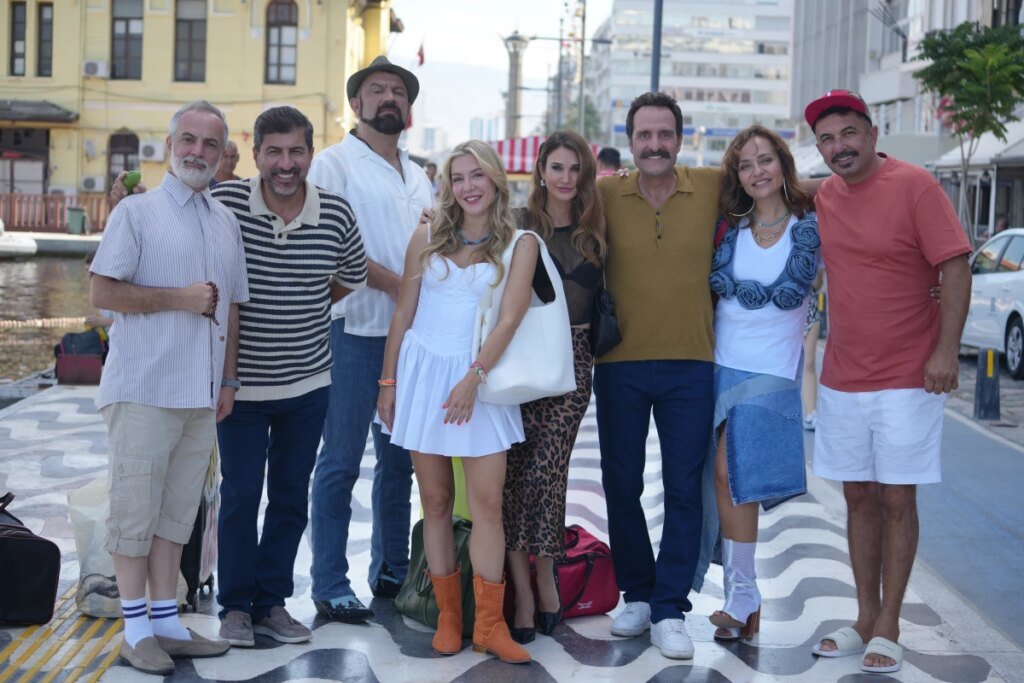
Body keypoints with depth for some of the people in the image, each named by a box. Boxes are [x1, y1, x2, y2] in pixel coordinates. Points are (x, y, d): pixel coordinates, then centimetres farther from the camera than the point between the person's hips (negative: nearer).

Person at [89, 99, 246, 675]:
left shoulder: (227, 221, 15)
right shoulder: (137, 213, -3)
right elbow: (103, 292, -11)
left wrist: (228, 380, 13)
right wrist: (181, 298, -13)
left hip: (201, 393, 6)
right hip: (144, 389, -6)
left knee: (177, 512, 11)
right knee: (136, 508, 0)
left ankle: (167, 622, 18)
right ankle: (136, 629, 9)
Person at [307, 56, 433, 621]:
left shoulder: (417, 175, 19)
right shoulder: (334, 163, -1)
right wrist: (396, 284, -16)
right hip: (356, 329, -7)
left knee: (400, 461, 12)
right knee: (341, 462, -3)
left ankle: (391, 573, 23)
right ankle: (329, 586, 5)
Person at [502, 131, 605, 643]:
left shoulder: (595, 230, 11)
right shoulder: (519, 223, 2)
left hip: (572, 361, 1)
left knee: (547, 470, -5)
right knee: (515, 470, -4)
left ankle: (544, 578, 13)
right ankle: (524, 592, 2)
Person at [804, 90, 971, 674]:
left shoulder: (914, 186, -10)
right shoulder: (823, 198, 6)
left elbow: (956, 268, -13)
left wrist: (946, 350, -19)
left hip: (906, 378, -5)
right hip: (842, 378, 5)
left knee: (897, 500, 1)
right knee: (859, 498, 11)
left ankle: (888, 628, 11)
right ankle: (865, 621, 22)